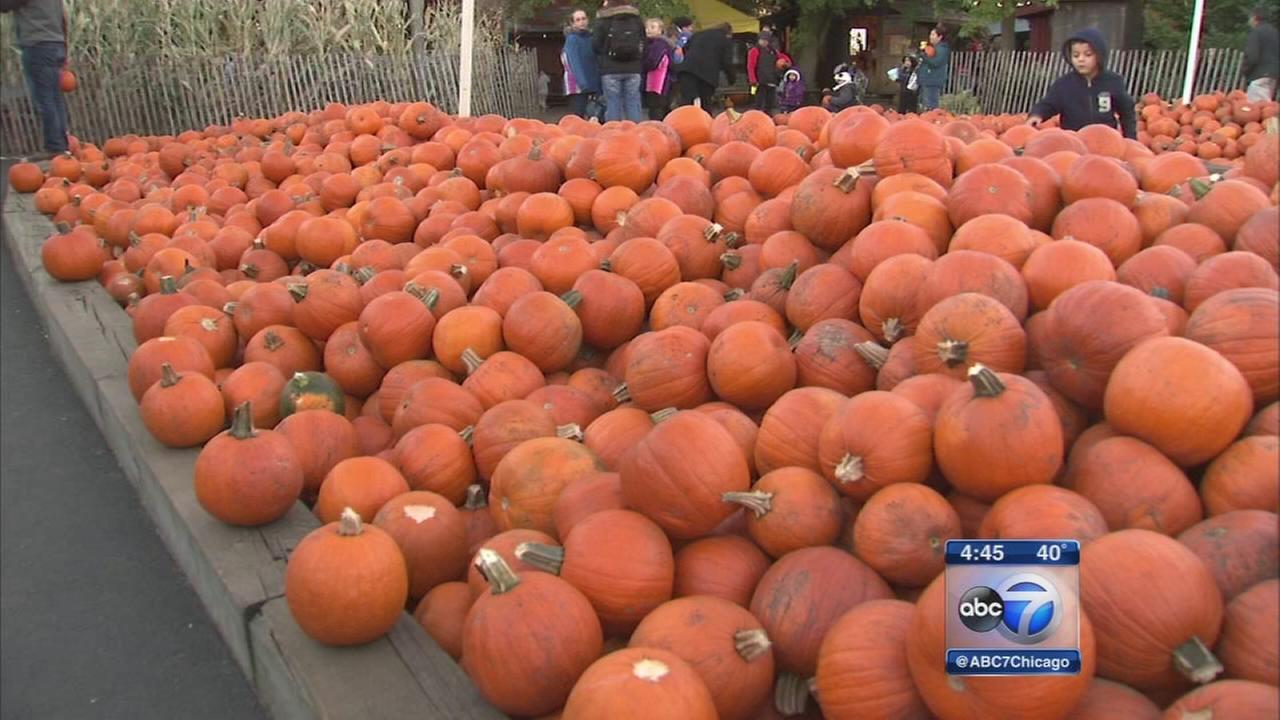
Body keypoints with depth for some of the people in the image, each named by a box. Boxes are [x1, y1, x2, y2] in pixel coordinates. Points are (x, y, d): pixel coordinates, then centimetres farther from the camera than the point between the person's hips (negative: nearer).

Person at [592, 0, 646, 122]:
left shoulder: (603, 19, -2)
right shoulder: (636, 17, 9)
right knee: (633, 103, 5)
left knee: (613, 104, 0)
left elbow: (596, 44, -3)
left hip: (611, 69, -3)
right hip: (633, 69, 3)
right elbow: (643, 42, 12)